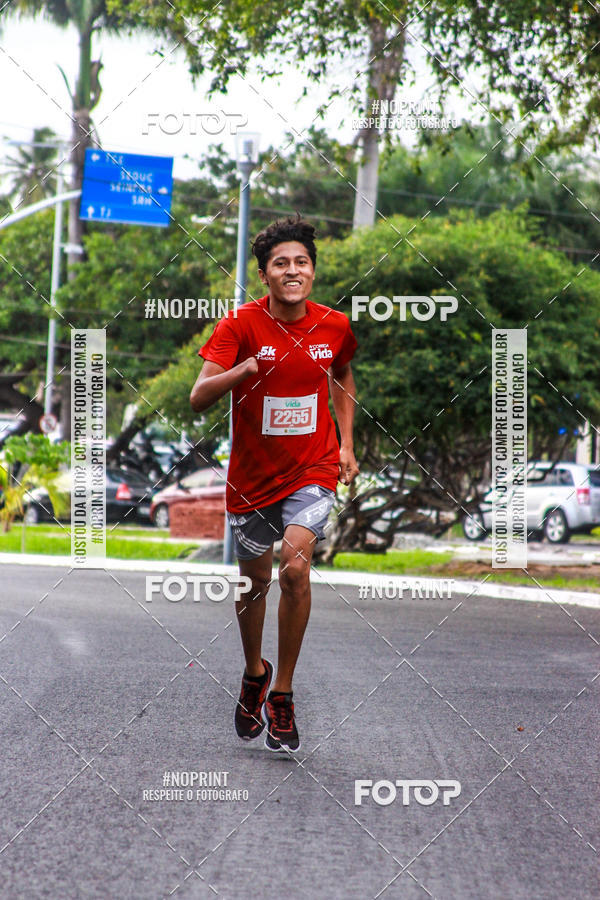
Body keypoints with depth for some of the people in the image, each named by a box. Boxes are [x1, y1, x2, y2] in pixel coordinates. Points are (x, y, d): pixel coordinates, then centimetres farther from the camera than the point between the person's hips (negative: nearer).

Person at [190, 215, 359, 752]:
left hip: (313, 470, 0)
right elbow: (199, 399, -21)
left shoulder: (334, 327, -4)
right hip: (253, 473, 0)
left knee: (295, 569, -20)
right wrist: (240, 371, -39)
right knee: (255, 580, 14)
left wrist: (346, 444, 10)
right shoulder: (241, 324, -12)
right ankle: (254, 673, 42)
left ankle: (282, 693, -6)